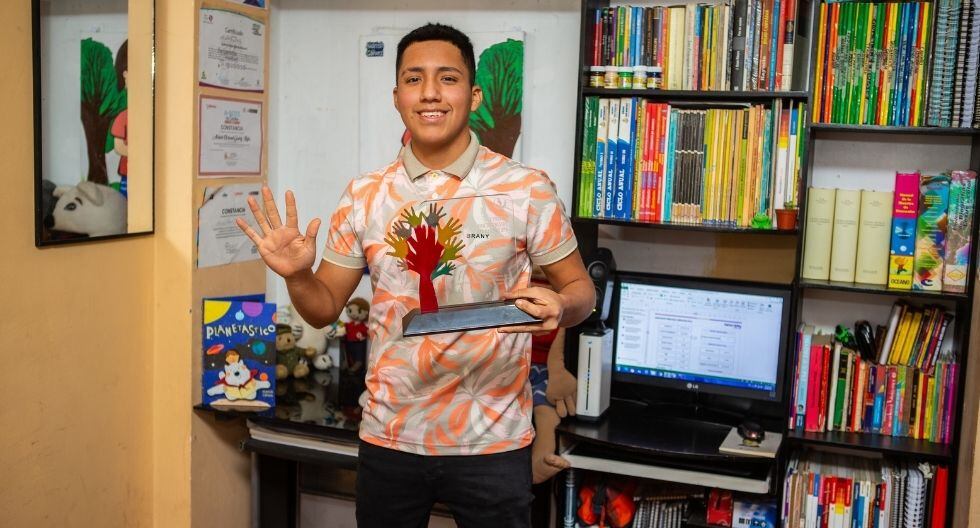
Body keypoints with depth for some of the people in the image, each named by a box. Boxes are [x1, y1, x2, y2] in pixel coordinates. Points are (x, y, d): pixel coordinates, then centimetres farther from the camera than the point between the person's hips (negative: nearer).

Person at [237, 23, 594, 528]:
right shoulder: (364, 196, 0)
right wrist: (297, 275, -15)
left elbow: (581, 289, 0)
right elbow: (325, 308, 6)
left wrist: (558, 306, -22)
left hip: (491, 441, -2)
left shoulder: (527, 190, -7)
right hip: (389, 437, 2)